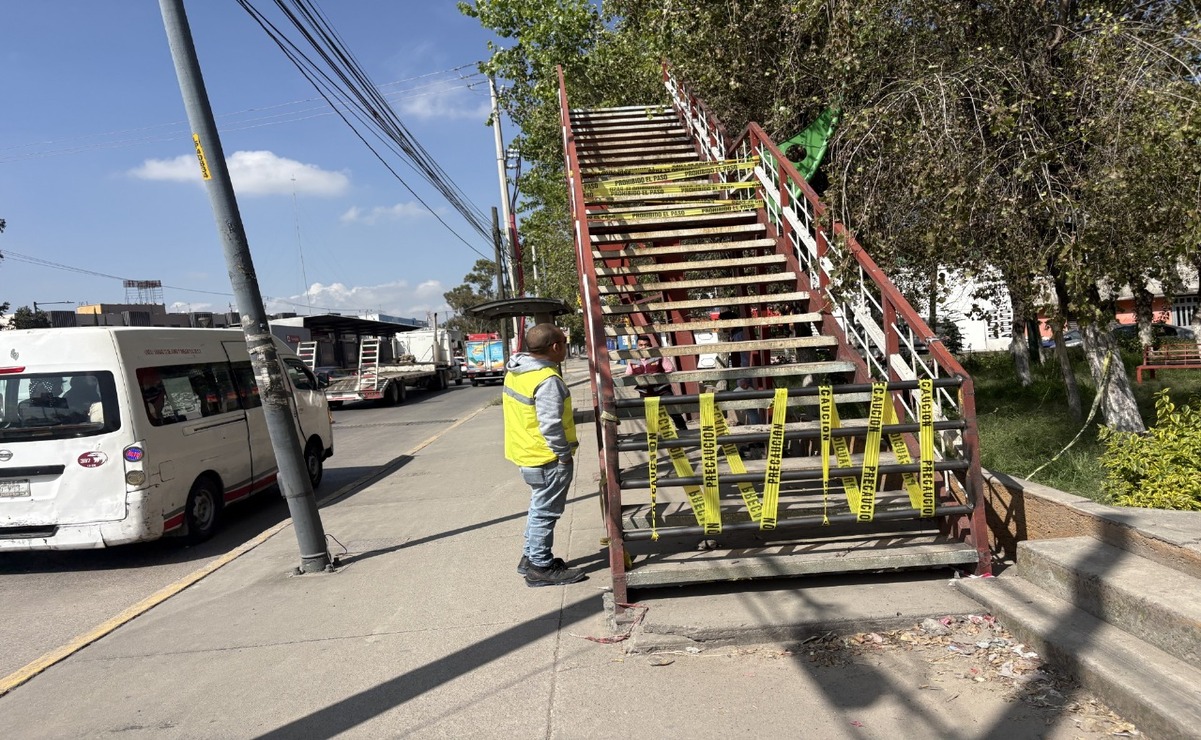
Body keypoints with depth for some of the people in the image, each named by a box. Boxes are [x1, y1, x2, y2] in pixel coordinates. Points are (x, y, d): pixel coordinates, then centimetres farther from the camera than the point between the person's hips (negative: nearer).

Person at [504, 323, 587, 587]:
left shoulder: (516, 369, 4)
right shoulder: (547, 380, -26)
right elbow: (550, 425, -29)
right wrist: (564, 454, -15)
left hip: (525, 452, 10)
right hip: (546, 458, -10)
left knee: (539, 508, 23)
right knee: (545, 512, 3)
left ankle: (531, 556, 34)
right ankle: (541, 568, 14)